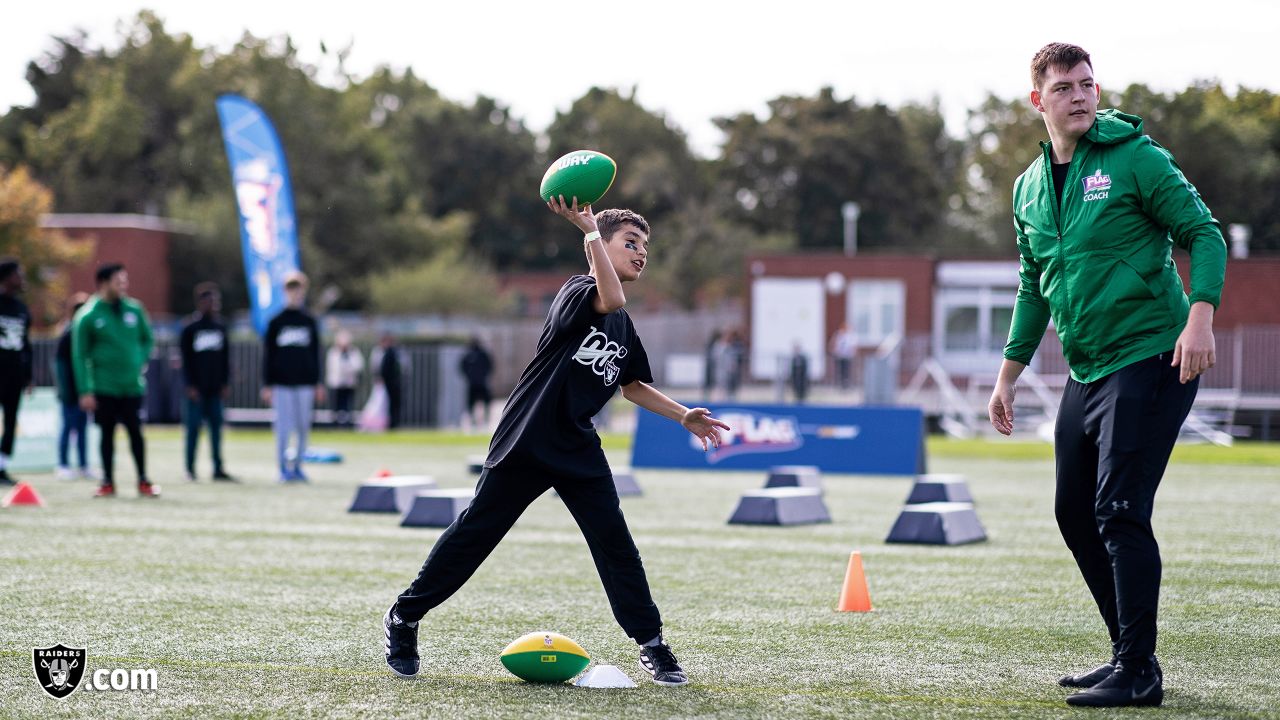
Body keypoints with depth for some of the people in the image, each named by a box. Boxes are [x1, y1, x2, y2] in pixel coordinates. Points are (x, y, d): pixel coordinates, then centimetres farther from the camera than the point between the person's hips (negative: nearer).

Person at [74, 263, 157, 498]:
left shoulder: (134, 309, 3)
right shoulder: (88, 316, -6)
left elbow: (147, 339, 17)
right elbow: (80, 356, -4)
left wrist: (141, 363, 2)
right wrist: (85, 391, -9)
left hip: (133, 386, 2)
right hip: (104, 388, -2)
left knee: (136, 432, 2)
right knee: (107, 433, 4)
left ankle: (143, 481, 11)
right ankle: (107, 482, 12)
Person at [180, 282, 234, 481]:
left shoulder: (220, 328, 10)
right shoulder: (190, 329, -4)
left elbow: (225, 359, 12)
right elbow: (185, 360, -5)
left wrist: (225, 383, 5)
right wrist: (190, 386, -11)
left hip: (215, 389, 4)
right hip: (196, 389, -4)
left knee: (216, 427, 2)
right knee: (193, 427, -2)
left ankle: (218, 469, 3)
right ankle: (190, 468, 5)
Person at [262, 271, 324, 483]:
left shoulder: (310, 322, 10)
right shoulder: (276, 322, 3)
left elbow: (316, 354, 12)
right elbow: (268, 355, 3)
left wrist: (318, 384, 8)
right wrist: (267, 385, -2)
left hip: (305, 383, 2)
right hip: (282, 384, -2)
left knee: (303, 426, 2)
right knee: (284, 427, -4)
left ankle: (297, 465, 12)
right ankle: (284, 468, 2)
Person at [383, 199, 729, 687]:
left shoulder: (625, 329, 15)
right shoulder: (577, 290, -7)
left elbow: (632, 387, 27)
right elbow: (610, 299, -31)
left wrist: (683, 415, 19)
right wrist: (589, 228, -33)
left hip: (579, 450, 6)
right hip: (525, 444, -6)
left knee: (614, 541, -3)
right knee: (475, 532, -1)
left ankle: (651, 645, 3)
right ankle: (403, 618, 13)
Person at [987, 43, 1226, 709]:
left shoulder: (1134, 157, -8)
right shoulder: (1029, 187, 12)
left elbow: (1203, 233, -8)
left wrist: (1199, 317, -22)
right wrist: (1009, 374, 20)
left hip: (1151, 359, -8)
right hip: (1086, 372, 8)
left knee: (1119, 512, -13)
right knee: (1074, 513, 11)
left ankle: (1139, 672, -8)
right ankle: (1127, 653, 22)